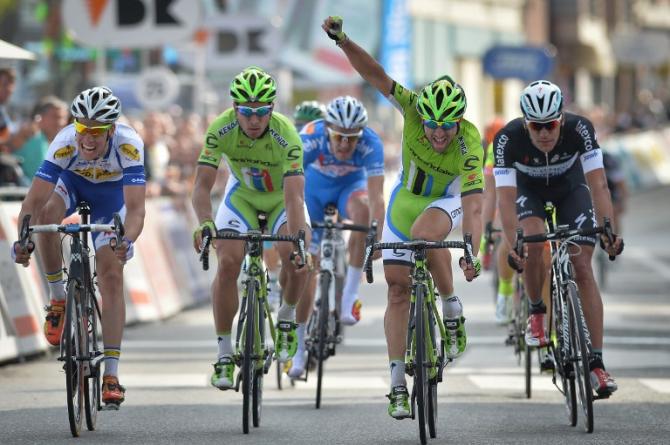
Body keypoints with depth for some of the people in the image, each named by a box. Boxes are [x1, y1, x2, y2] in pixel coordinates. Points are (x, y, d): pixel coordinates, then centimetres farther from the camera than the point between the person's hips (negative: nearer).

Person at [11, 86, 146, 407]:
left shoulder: (128, 145, -38)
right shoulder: (65, 143, -36)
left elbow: (135, 208, -44)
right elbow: (33, 201, -38)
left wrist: (127, 241, -63)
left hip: (110, 197, -1)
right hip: (72, 186, 1)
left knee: (112, 276, -13)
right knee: (47, 214, -34)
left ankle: (111, 373, -11)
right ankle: (58, 298, -12)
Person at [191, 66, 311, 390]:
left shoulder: (286, 135, -34)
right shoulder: (221, 129, -29)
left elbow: (294, 196, -40)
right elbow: (202, 185, -33)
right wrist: (205, 224, -52)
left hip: (281, 196, -1)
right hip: (242, 195, 1)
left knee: (295, 259, -25)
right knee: (227, 263, -19)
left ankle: (287, 316, 8)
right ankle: (224, 354, -8)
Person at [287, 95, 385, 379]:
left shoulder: (370, 143, -33)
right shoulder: (310, 139, -34)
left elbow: (375, 196, -38)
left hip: (350, 186, 0)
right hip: (314, 188, 1)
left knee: (362, 209, -36)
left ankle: (350, 295, -26)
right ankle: (299, 348, 12)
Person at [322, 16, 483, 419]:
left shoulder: (470, 145, -33)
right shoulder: (415, 109, -27)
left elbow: (473, 206, -39)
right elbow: (376, 75, -29)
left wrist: (473, 252, -51)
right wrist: (343, 41, -43)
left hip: (449, 200, -3)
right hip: (408, 197, 3)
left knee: (423, 233, -37)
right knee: (398, 287, -1)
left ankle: (453, 312, -15)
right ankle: (398, 385, 3)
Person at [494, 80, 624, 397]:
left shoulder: (579, 129, -33)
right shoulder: (508, 139, -34)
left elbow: (598, 184, -36)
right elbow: (506, 197, -37)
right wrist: (513, 245, -50)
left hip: (570, 190, 0)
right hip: (529, 192, 0)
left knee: (583, 270, -12)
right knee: (534, 242, -31)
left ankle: (597, 363, -12)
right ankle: (536, 313, -3)